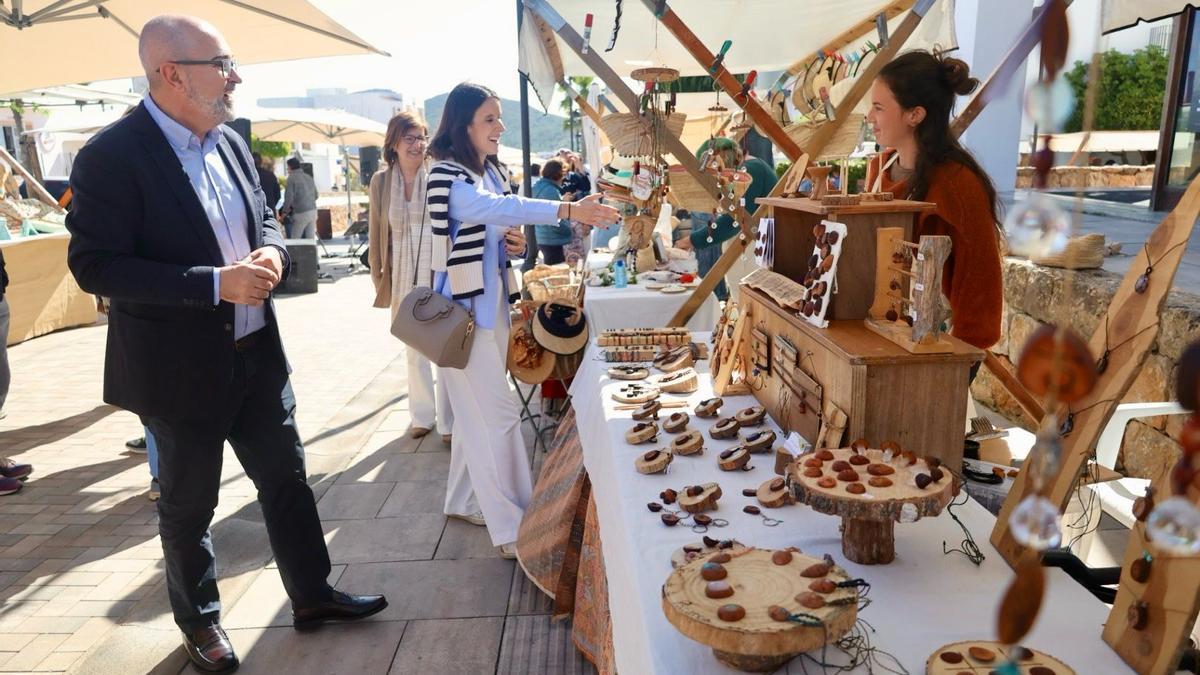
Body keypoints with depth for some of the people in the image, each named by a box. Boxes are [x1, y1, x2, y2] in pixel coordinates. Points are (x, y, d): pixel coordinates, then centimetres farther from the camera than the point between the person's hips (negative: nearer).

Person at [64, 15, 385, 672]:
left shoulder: (230, 142, 4)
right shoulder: (112, 155, -17)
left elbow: (264, 216, 16)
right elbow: (95, 266, -21)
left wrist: (271, 252, -7)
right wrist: (215, 283, -27)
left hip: (257, 352, 6)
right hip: (182, 367, -6)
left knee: (287, 476, 15)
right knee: (188, 505, 13)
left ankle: (312, 594, 33)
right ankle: (199, 622, 36)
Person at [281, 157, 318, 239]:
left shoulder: (292, 178, -7)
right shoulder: (309, 177, 13)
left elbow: (289, 197, -10)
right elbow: (316, 195, 17)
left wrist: (284, 211, 3)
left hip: (301, 213, -6)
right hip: (313, 211, 6)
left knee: (295, 239, 2)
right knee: (310, 238, 9)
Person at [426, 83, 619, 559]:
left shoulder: (494, 171, 12)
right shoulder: (446, 176, -15)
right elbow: (499, 207, -32)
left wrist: (513, 243, -1)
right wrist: (569, 209, -41)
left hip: (492, 299, 8)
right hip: (463, 304, -8)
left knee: (478, 408, 15)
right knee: (499, 413, -8)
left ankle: (466, 498, 31)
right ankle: (510, 528, 2)